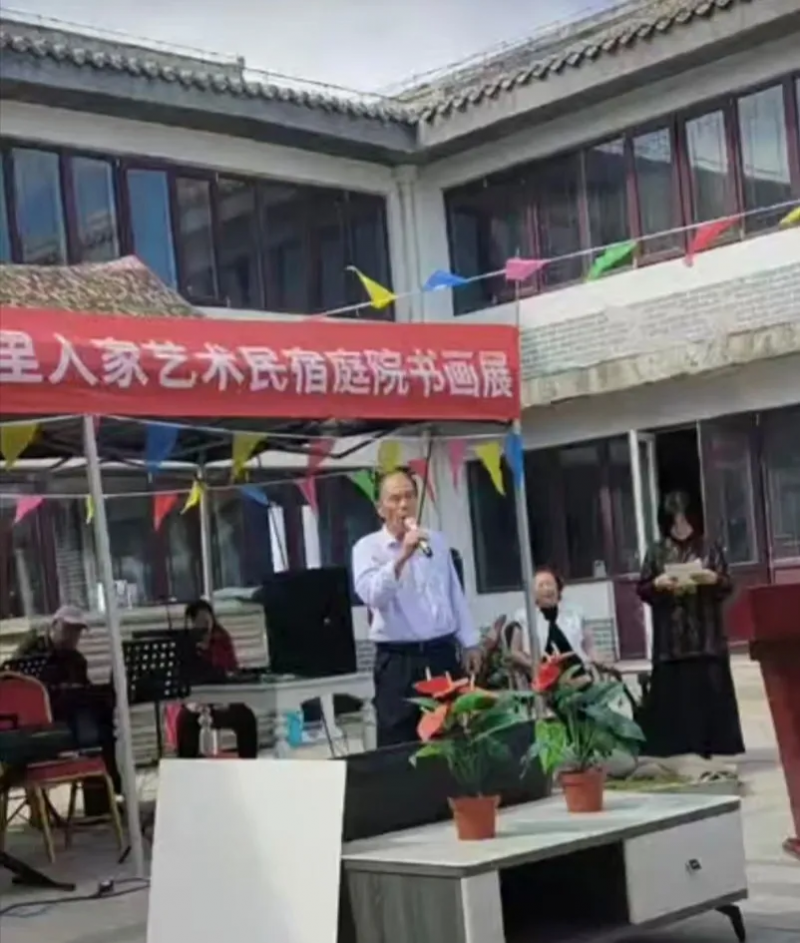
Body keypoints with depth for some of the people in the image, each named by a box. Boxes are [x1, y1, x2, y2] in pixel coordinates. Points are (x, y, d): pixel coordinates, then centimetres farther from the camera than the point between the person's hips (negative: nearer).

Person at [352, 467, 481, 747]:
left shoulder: (437, 541, 11)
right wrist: (401, 557, -27)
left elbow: (455, 596, 16)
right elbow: (370, 595, -21)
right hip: (398, 661, -4)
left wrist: (469, 642, 13)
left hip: (442, 654, 4)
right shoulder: (368, 547, -4)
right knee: (399, 746, -3)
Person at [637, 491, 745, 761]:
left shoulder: (709, 548, 5)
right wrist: (658, 583, -15)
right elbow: (642, 590, 4)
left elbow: (726, 587, 1)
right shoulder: (657, 552, 6)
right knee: (671, 694, -2)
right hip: (670, 641, 0)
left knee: (711, 692, -1)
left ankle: (712, 747, 5)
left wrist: (712, 578, -19)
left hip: (706, 638, 0)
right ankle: (674, 751, 0)